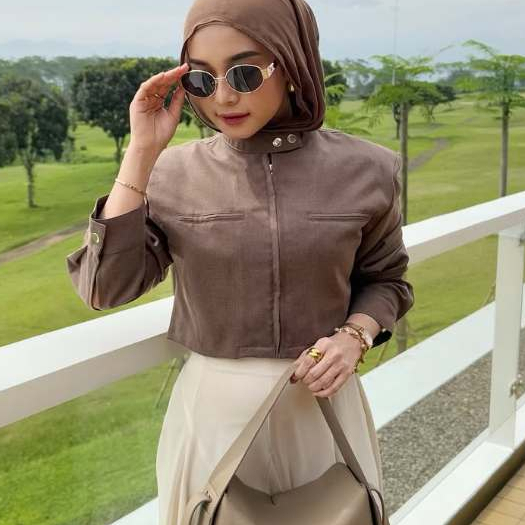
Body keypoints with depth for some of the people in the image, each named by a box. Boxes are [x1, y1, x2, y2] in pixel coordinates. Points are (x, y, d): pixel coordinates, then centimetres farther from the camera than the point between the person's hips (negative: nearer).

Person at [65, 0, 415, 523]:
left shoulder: (361, 170, -7)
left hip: (321, 401, 1)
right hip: (215, 408, 0)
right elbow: (105, 287, -15)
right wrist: (141, 154, -18)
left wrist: (356, 335, -14)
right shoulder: (173, 173, -7)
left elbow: (383, 279, 7)